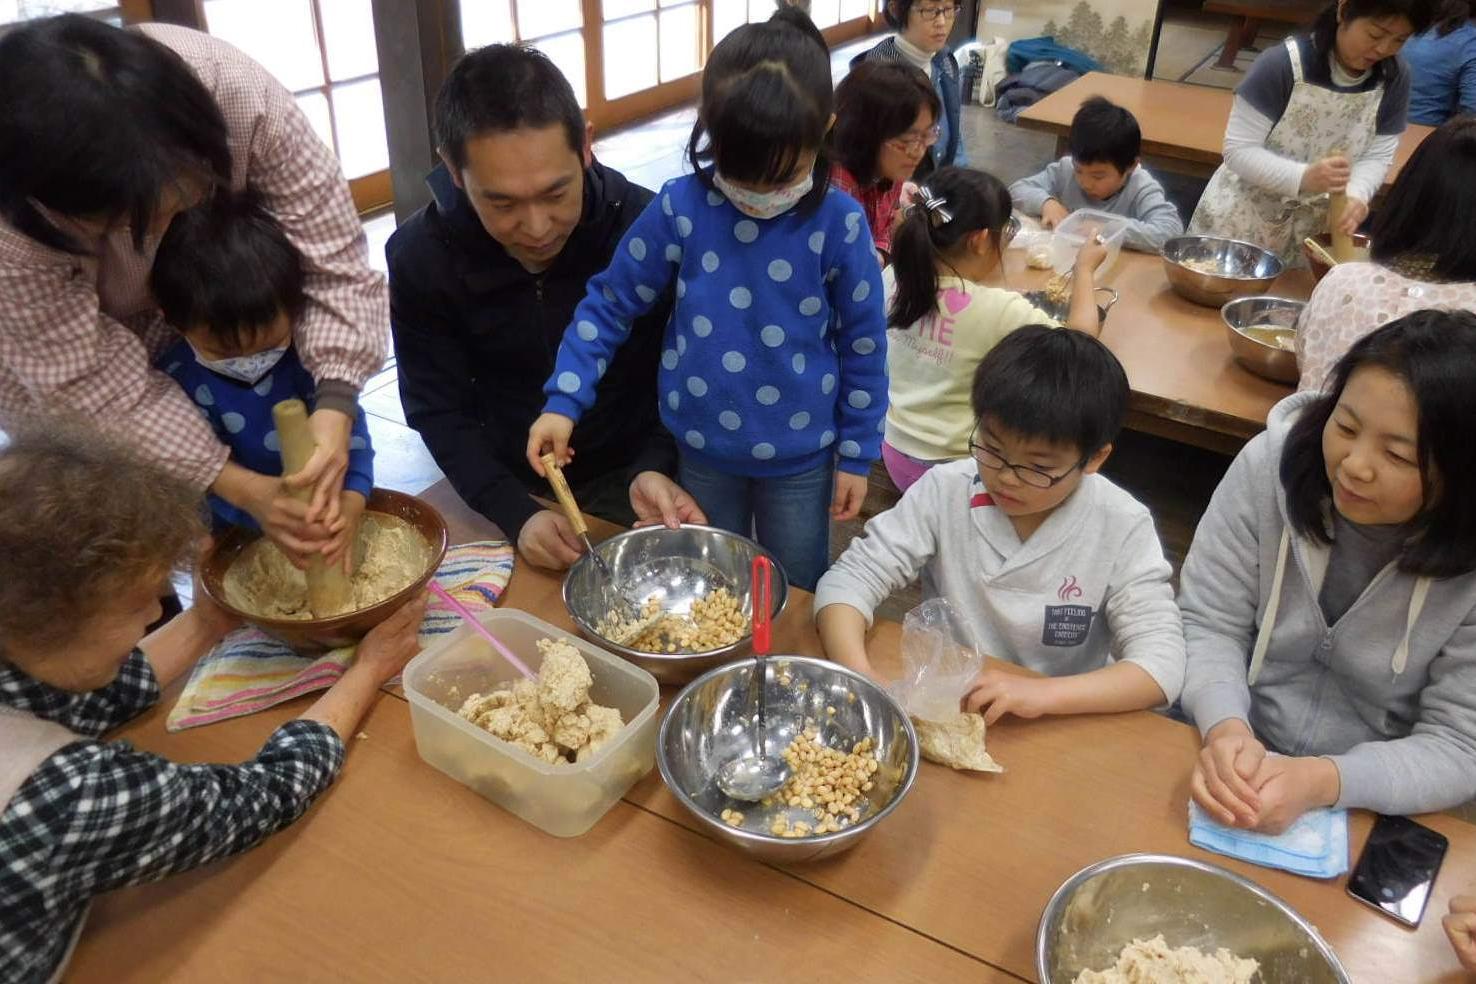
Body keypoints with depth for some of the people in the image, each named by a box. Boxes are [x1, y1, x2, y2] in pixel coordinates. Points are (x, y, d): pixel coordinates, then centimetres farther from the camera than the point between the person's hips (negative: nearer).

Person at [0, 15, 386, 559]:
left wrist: (336, 405, -43)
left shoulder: (238, 91, -37)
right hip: (47, 345, -2)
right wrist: (238, 486, -35)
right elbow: (90, 381, -32)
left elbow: (334, 255, -31)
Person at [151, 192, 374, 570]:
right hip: (238, 537, -3)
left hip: (325, 509, 3)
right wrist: (260, 509, -41)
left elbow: (348, 424, -18)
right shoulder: (179, 382, -17)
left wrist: (352, 500, -36)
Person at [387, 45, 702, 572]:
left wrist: (654, 468, -30)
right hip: (506, 485, 1)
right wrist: (515, 514, -24)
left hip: (625, 476, 0)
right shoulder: (419, 257, -16)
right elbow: (439, 412, -10)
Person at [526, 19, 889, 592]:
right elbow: (610, 304, -4)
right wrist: (563, 402, -11)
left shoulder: (839, 225, -16)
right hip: (701, 448, 1)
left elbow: (862, 347, -6)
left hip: (800, 457, -1)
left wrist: (857, 454, -1)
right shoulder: (680, 209, -15)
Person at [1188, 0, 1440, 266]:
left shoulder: (1394, 80, -7)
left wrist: (1357, 194, -24)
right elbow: (1238, 150, -21)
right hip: (1243, 218, -3)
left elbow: (1377, 156, -2)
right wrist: (1302, 177, -35)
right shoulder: (1282, 64, -21)